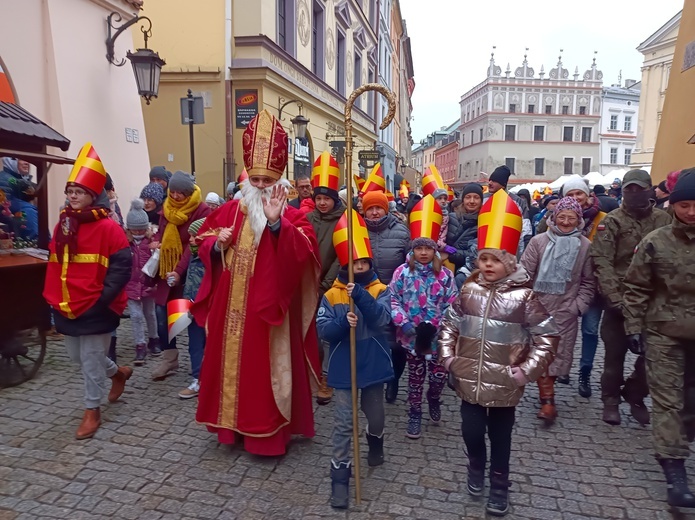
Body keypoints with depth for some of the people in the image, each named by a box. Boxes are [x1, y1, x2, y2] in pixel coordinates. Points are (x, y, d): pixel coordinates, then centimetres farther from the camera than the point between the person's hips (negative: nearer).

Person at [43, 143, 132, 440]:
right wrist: (52, 298, 8)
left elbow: (121, 266, -16)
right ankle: (119, 373, 44)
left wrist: (103, 298, -19)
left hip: (95, 309, -7)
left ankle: (92, 412, 21)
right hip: (67, 307, 7)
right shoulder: (62, 225, 7)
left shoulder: (107, 227, -14)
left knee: (91, 359, 3)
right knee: (77, 356, 18)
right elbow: (54, 265, 12)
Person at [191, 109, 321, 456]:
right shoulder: (230, 210, 7)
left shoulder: (291, 217, -6)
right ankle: (234, 422, 34)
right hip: (231, 308, 5)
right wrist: (216, 243, -9)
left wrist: (276, 224, -33)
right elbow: (204, 243, 13)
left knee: (265, 369, 3)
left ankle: (268, 432, 19)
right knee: (231, 363, 16)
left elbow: (303, 252, -23)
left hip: (268, 309, -5)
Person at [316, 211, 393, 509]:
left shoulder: (380, 290, -5)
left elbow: (382, 319, -22)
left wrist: (359, 295, -34)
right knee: (343, 423, 2)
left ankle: (375, 445, 52)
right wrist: (343, 322, -30)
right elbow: (323, 331, -10)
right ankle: (340, 477, 15)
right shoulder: (331, 295, -5)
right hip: (343, 368, -1)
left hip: (374, 364, 1)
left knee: (375, 415, 20)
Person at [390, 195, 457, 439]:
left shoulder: (444, 274, -3)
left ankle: (433, 399, 41)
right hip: (412, 335, -1)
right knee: (415, 375, 12)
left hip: (437, 335, 1)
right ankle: (414, 413, 30)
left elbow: (451, 303, -1)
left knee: (439, 373, 7)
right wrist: (403, 323, -16)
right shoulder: (402, 272, -6)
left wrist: (442, 325, -12)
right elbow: (394, 299, -5)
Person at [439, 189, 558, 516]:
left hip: (504, 385, -2)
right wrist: (447, 355, 2)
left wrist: (527, 370, -13)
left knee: (500, 437, 14)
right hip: (469, 381, 3)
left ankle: (499, 485, 37)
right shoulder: (469, 291, -1)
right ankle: (476, 468, 43)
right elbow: (449, 323, 11)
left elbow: (547, 336, -8)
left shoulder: (523, 296, -12)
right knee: (471, 431, 12)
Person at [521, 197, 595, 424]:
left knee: (558, 353, 3)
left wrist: (578, 306, -4)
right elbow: (525, 274, -3)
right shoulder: (539, 241, -2)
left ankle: (546, 396, 16)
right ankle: (548, 400, 13)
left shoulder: (585, 246, 1)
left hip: (566, 311, 1)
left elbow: (588, 282, 5)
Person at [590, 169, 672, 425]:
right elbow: (602, 262, -12)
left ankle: (635, 397, 28)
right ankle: (611, 400, 24)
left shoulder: (664, 220, 4)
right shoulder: (612, 222, -5)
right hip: (620, 299, -2)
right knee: (615, 353, 6)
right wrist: (614, 297, -20)